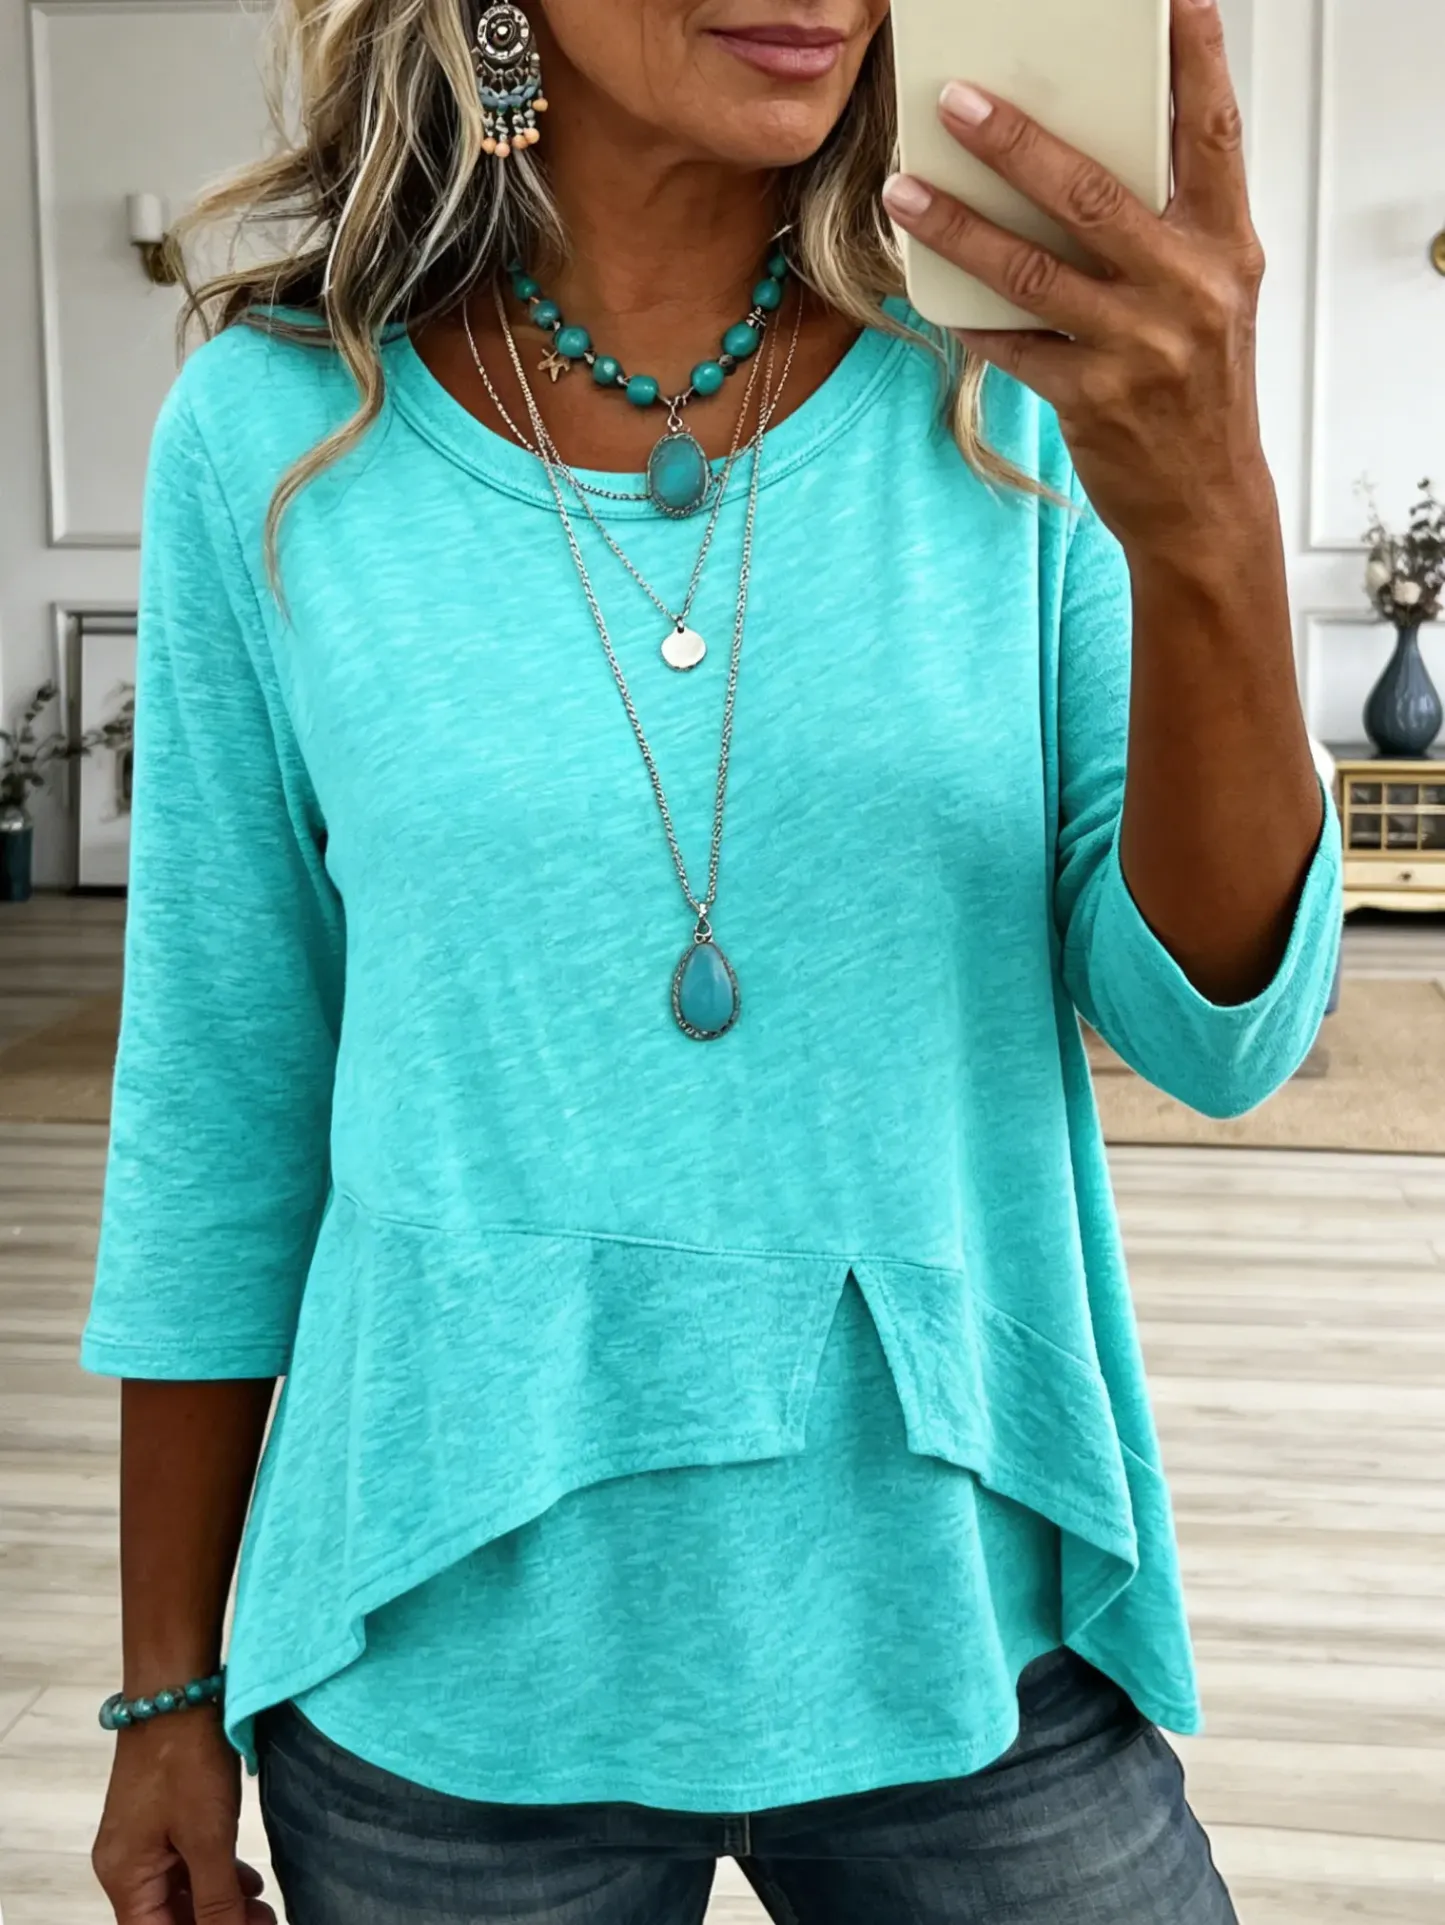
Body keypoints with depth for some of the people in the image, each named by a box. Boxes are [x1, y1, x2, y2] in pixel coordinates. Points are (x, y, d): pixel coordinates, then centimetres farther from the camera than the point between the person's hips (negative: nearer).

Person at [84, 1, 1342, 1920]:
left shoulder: (1017, 399, -6)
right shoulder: (274, 433, -7)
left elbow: (1222, 1035, -11)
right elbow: (215, 1104, -2)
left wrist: (1210, 528, -28)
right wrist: (168, 1691, 5)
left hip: (959, 1626, 1)